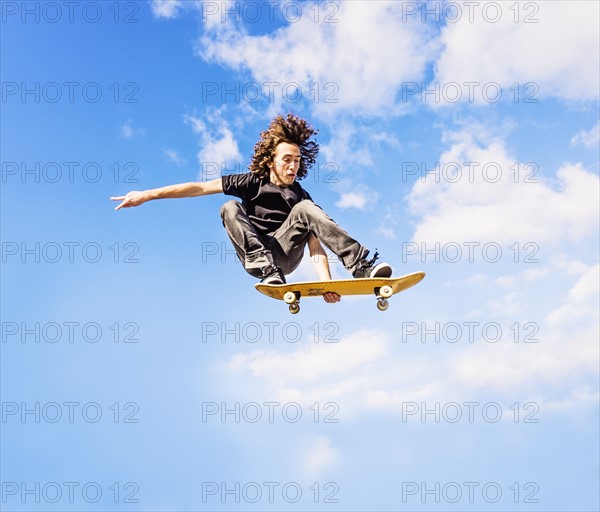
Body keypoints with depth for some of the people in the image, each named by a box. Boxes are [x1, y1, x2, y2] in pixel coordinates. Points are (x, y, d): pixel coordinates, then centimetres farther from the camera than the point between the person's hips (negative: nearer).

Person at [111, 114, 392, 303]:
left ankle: (362, 266, -33)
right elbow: (201, 187, -5)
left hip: (283, 253, 0)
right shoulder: (252, 183, 2)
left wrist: (325, 281, -26)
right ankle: (269, 273, -41)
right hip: (254, 255, 0)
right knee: (230, 208, -23)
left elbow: (314, 242, -8)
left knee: (305, 210, -22)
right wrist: (148, 194, -12)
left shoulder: (300, 196, 4)